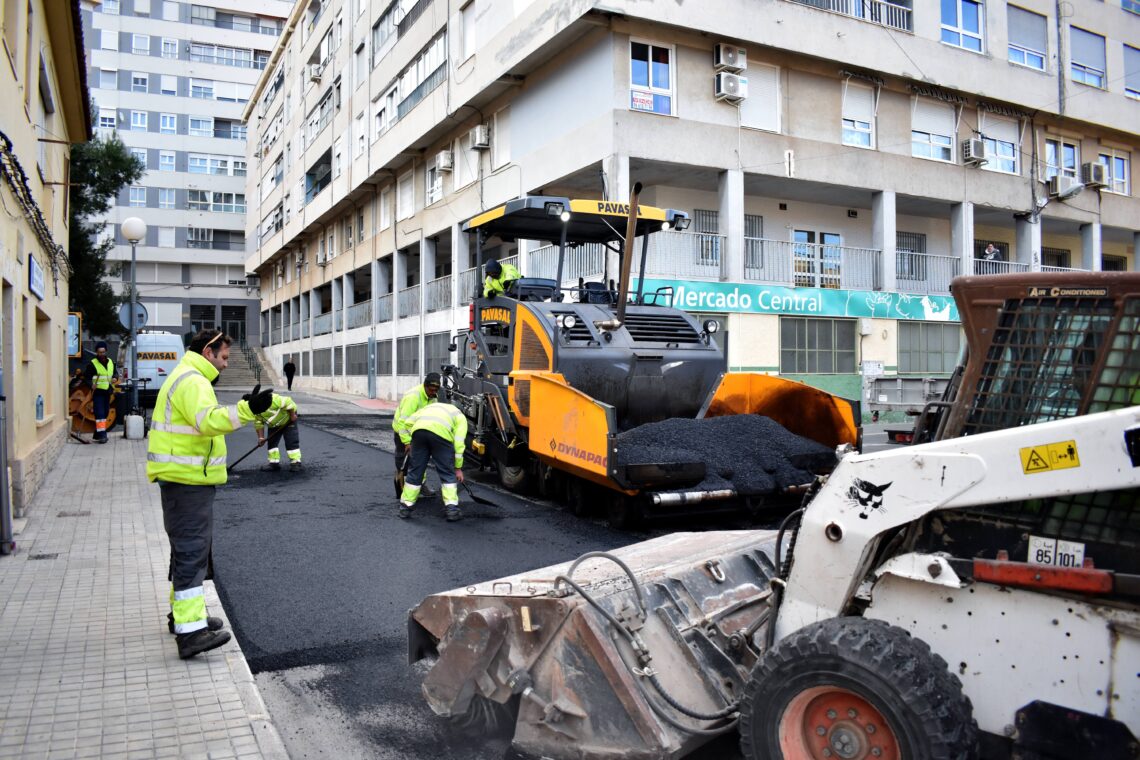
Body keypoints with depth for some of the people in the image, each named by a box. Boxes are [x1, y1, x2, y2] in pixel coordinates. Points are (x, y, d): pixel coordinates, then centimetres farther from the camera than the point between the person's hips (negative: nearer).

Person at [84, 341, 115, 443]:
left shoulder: (110, 362, 11)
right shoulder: (92, 363, -7)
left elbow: (114, 373, 24)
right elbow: (87, 377, -9)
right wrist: (91, 385, -28)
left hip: (107, 392, 6)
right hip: (97, 392, -6)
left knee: (105, 413, 11)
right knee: (99, 414, -14)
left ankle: (98, 434, 22)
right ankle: (101, 434, -16)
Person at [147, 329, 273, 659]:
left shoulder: (187, 378, 19)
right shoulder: (192, 381, -16)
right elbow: (208, 421, -34)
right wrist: (246, 409, -45)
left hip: (184, 479, 11)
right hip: (187, 480, -11)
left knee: (188, 547, 20)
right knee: (192, 549, -13)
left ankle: (184, 612, 32)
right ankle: (190, 630, -15)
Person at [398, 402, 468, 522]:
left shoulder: (431, 406, 41)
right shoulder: (460, 416, 29)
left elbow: (409, 421, 26)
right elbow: (459, 443, 16)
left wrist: (412, 440, 33)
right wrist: (458, 468, 21)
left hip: (419, 429, 3)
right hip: (441, 432, -3)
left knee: (415, 472, 15)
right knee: (448, 474, 11)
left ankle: (406, 507, 23)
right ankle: (452, 509, 9)